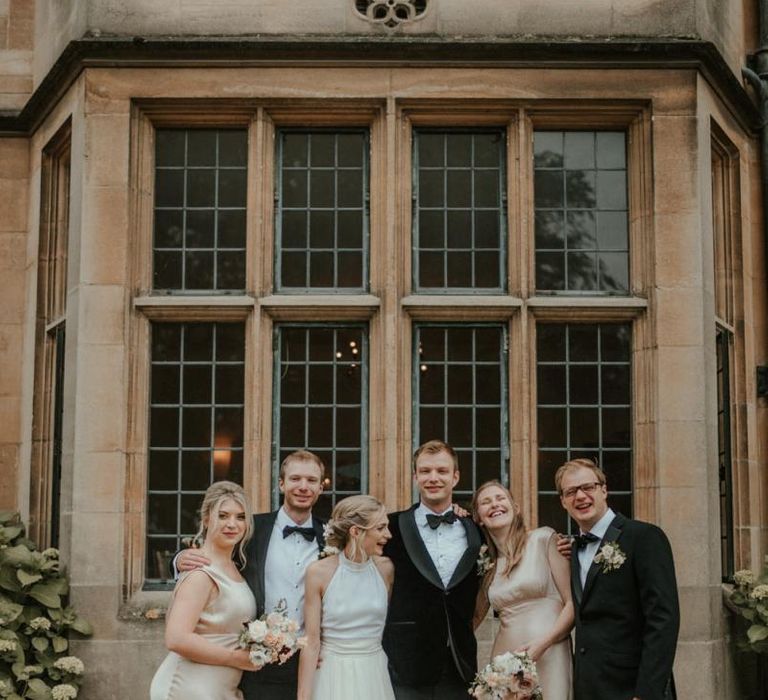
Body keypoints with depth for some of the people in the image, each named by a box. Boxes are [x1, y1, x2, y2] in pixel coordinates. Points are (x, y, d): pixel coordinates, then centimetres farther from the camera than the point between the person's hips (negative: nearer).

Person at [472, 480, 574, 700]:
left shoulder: (544, 538, -1)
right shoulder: (486, 563, 13)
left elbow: (573, 603, -4)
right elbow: (473, 618, 15)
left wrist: (542, 643, -17)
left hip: (547, 659, -4)